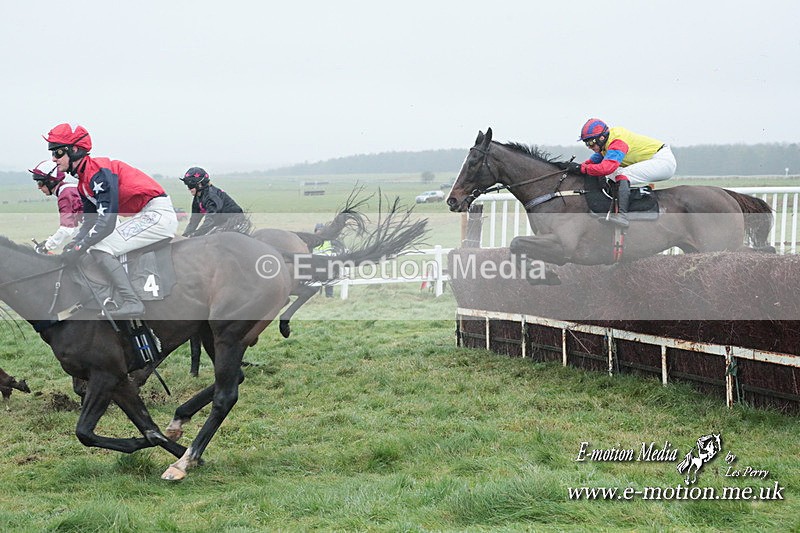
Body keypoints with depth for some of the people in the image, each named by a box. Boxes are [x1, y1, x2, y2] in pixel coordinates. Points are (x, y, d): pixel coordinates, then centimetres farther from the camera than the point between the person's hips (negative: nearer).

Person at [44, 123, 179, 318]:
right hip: (145, 216, 11)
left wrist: (78, 249, -22)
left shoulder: (98, 171, -17)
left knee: (100, 248, -18)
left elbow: (107, 220, -25)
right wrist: (72, 245, 3)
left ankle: (132, 302, -23)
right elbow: (90, 221, 19)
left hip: (158, 212, -11)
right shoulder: (84, 181, 15)